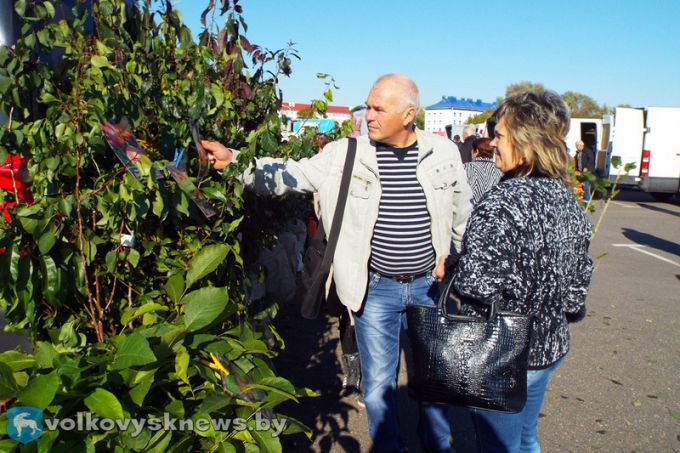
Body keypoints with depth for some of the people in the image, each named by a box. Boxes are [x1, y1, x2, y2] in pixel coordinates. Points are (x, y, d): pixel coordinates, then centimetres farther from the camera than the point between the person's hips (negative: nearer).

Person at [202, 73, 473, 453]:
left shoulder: (443, 153, -3)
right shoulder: (345, 155, -9)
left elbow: (464, 211, 11)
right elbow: (289, 175, -9)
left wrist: (450, 255, 4)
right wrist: (232, 160, -20)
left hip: (428, 286, 2)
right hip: (374, 289, -1)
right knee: (378, 386, 10)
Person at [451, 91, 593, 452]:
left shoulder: (503, 202, -24)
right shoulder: (568, 200, 0)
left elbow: (476, 283, -29)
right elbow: (580, 277, 7)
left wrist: (448, 271, -9)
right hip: (551, 347, 8)